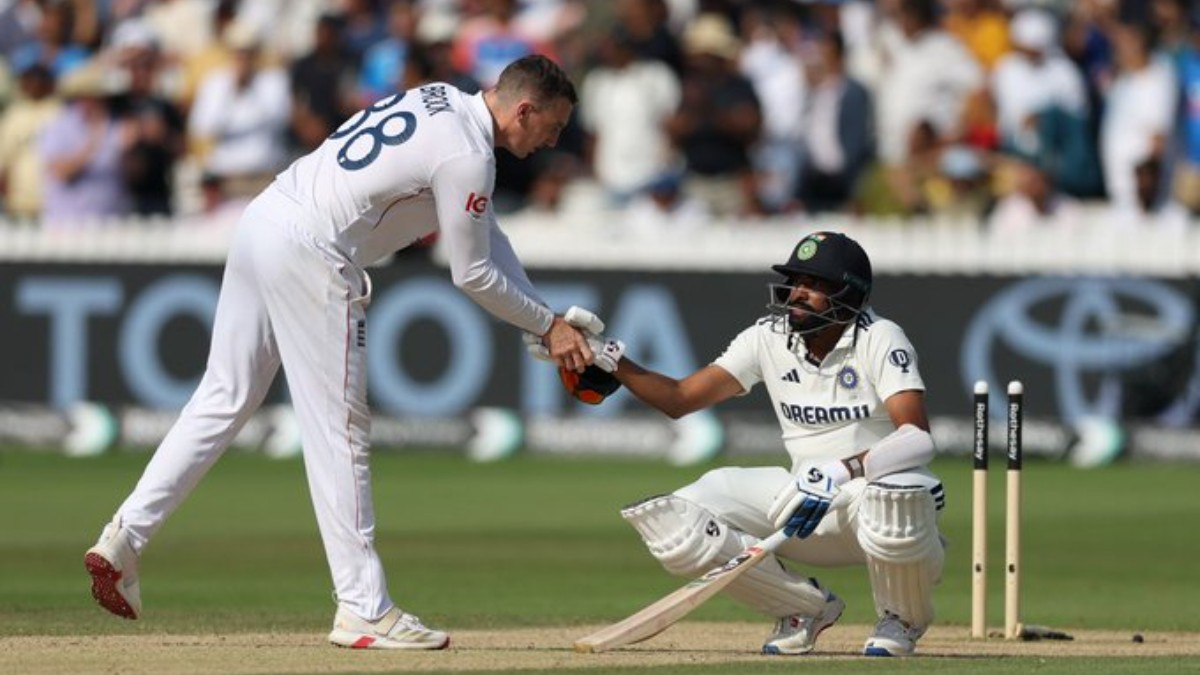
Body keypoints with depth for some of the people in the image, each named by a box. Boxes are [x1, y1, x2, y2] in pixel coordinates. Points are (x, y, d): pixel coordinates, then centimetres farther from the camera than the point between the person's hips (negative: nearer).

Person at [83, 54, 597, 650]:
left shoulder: (441, 102, 18)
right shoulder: (466, 155, -12)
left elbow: (486, 237, 21)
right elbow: (473, 275, -5)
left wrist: (545, 322, 15)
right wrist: (547, 326, 8)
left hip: (262, 219, 9)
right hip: (309, 250, -9)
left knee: (225, 399, 14)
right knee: (339, 429, -4)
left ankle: (124, 538, 11)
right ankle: (364, 610, 0)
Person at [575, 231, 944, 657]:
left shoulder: (879, 340, -14)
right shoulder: (769, 338, 0)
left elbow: (918, 438, -27)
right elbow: (678, 398, 0)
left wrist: (843, 470, -41)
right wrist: (612, 362, -16)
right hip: (810, 495, 5)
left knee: (895, 494, -43)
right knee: (672, 522, -14)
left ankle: (901, 620, -8)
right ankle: (806, 608, 7)